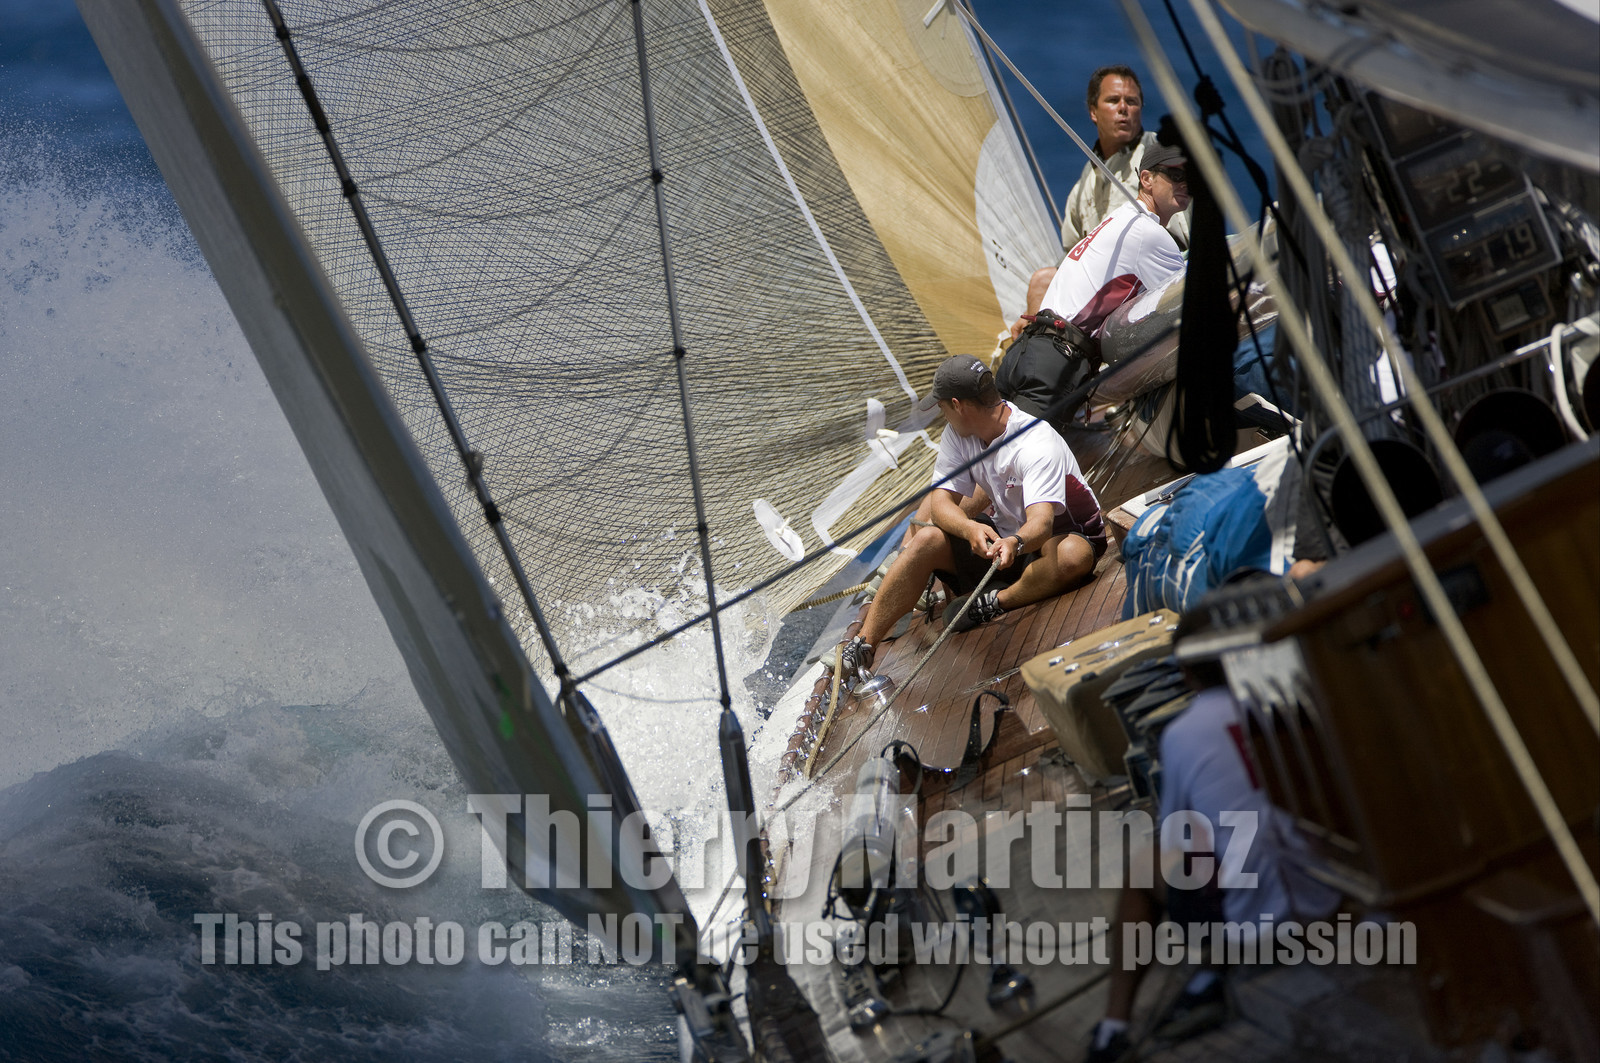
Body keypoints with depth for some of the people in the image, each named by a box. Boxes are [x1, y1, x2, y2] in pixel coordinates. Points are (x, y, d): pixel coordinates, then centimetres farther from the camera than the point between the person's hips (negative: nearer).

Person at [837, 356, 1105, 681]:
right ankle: (863, 646, -23)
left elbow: (1041, 522, -41)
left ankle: (994, 603, -23)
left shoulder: (1037, 444, -28)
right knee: (927, 539, -19)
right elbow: (942, 500, -13)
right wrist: (971, 529, -36)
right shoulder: (957, 436, -6)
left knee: (1073, 556, -40)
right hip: (1002, 535, 6)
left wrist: (1015, 543, -64)